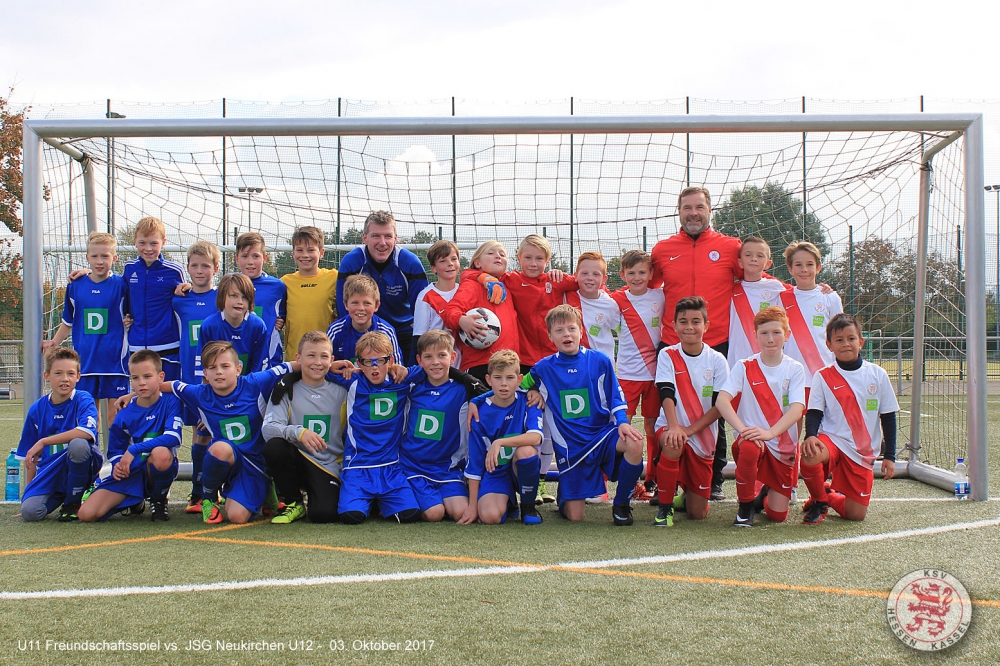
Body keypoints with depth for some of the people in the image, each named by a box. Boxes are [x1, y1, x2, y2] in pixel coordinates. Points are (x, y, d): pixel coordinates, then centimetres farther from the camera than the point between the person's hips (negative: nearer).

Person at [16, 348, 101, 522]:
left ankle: (73, 503, -11)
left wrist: (43, 442, -24)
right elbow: (29, 455, 12)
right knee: (29, 511, -25)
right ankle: (61, 495, 11)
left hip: (79, 469, -2)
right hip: (50, 472, 2)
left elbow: (86, 432, -28)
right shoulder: (37, 409, 5)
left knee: (78, 444, -36)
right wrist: (30, 488, 6)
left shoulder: (83, 400, -7)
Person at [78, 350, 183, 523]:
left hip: (156, 470, -3)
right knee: (86, 514, -15)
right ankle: (135, 501, 17)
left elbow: (173, 437, -21)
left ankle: (159, 499, -7)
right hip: (130, 472, 3)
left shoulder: (170, 402, -6)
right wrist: (118, 465, -11)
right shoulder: (125, 414, 3)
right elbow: (115, 451, 13)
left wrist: (135, 450, -23)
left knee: (161, 453, -41)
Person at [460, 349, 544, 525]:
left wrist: (500, 442, -37)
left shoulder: (527, 403, -7)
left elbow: (536, 437, -26)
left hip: (522, 469, 0)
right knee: (489, 516, -29)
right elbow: (474, 462, -3)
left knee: (526, 450, -34)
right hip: (494, 472, 0)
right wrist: (472, 505, -5)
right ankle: (508, 503, 11)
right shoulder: (479, 411, -7)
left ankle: (528, 506, -7)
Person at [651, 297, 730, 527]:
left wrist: (690, 429, -18)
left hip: (703, 437, 1)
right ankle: (665, 507, -17)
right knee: (673, 445, -40)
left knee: (698, 514, -3)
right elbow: (667, 395, -15)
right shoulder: (667, 355, -3)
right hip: (671, 428, -1)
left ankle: (686, 497, 37)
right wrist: (674, 427, -32)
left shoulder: (717, 360, -3)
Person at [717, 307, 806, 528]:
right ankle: (746, 506, -12)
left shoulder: (794, 369, 0)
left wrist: (769, 432, -31)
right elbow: (721, 401, -15)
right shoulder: (744, 367, -2)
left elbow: (797, 409, -14)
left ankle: (765, 494, 35)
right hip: (752, 438, -1)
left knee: (777, 515, -3)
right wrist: (742, 429, -33)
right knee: (749, 448, -39)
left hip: (784, 446, 1)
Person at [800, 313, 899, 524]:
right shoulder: (823, 377, -1)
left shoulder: (878, 375, 2)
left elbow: (888, 418, 6)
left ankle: (828, 496, 34)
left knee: (856, 514, -3)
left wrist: (889, 456, 3)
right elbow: (813, 413, -4)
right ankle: (819, 501, -6)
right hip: (832, 440, -2)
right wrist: (810, 436, -26)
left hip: (863, 452, 2)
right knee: (810, 455, -38)